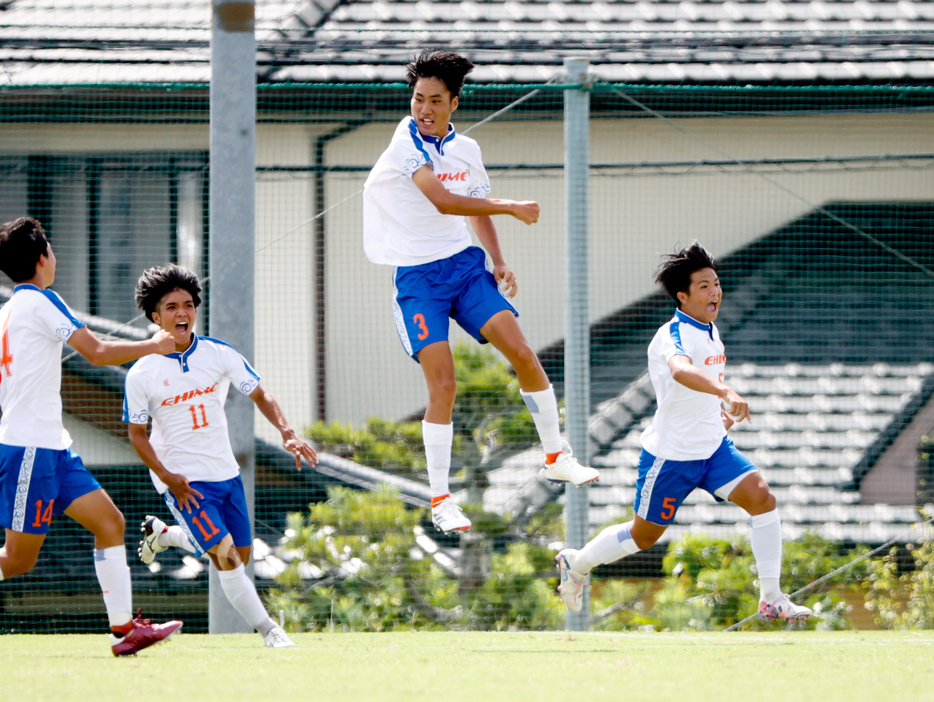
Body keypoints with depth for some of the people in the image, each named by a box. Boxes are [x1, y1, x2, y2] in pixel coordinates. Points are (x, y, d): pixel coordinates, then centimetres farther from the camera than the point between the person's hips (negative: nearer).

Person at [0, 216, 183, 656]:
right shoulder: (39, 301, -10)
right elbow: (97, 352, -15)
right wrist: (153, 346, -2)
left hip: (51, 449, 9)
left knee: (109, 521, 4)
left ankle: (123, 628, 1)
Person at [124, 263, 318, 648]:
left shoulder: (220, 354, -4)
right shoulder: (141, 374, -11)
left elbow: (259, 394, 3)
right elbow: (136, 433, -4)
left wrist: (288, 433, -13)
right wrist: (167, 478, -16)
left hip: (225, 471, 5)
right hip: (183, 479, -5)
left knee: (241, 554, 16)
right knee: (226, 556, -17)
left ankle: (163, 533, 37)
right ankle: (268, 630, -6)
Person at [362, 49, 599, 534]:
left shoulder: (465, 149, 8)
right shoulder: (406, 141, -12)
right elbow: (442, 201, -25)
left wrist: (498, 261, 8)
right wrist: (512, 208, -21)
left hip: (464, 264, 5)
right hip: (417, 276, -5)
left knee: (523, 354, -8)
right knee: (442, 384, -13)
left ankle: (555, 457, 10)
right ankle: (440, 500, -3)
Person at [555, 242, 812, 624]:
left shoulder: (710, 331, 6)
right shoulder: (674, 334, -22)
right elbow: (681, 370, -47)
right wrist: (726, 392, -63)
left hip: (712, 447, 7)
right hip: (670, 454, -7)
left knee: (761, 497, -14)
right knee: (644, 534, 8)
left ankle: (771, 599, -11)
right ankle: (577, 563, 37)